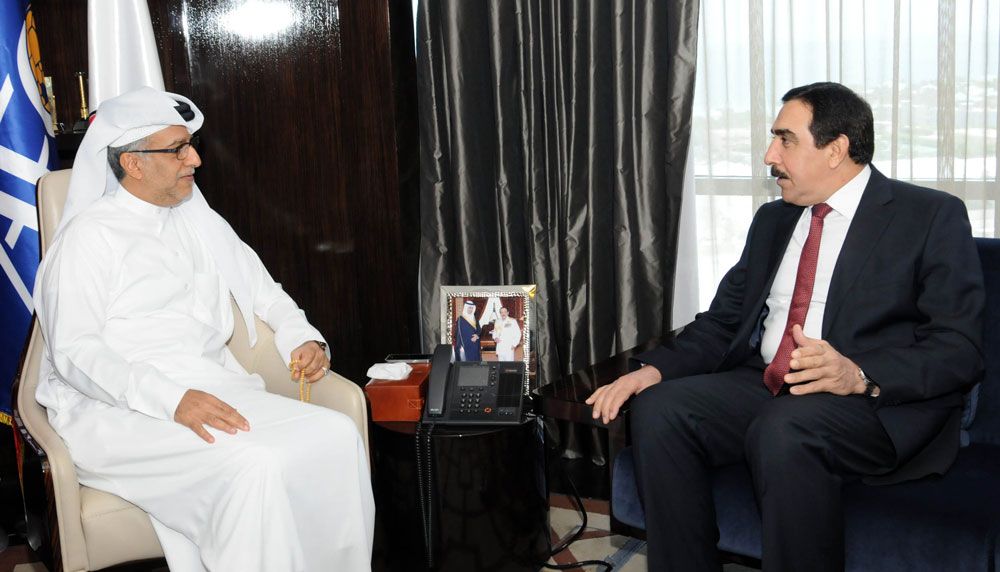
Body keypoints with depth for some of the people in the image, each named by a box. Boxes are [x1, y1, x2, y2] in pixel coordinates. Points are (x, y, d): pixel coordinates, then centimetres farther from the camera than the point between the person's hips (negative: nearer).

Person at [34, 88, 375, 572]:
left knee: (335, 434, -20)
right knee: (251, 466, -33)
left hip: (209, 388, 6)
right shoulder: (89, 236, -2)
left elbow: (259, 288, 25)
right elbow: (75, 352, -12)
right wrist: (170, 399, -26)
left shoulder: (198, 220, 18)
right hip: (120, 409, -6)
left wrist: (302, 337, 3)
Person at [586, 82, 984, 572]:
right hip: (764, 386, 6)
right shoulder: (773, 220, 18)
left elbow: (960, 348, -9)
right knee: (659, 409, -19)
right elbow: (723, 321, 16)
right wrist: (655, 369, -3)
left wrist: (860, 375, -27)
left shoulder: (933, 216, -1)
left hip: (881, 401, -6)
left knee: (784, 431, -36)